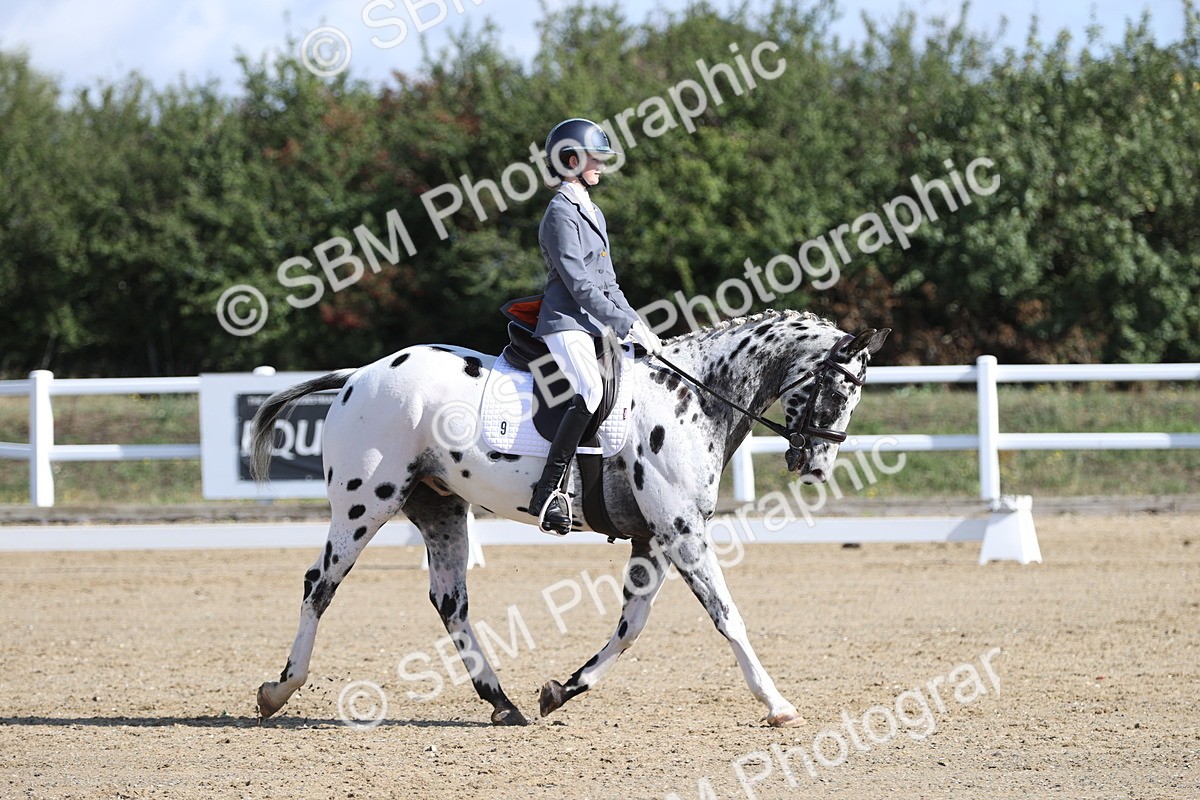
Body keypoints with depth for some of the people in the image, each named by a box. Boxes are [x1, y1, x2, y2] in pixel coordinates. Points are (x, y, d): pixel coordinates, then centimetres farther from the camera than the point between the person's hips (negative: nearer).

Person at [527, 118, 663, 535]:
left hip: (597, 325, 10)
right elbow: (581, 287, -15)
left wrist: (640, 327, 11)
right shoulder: (561, 214, -8)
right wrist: (628, 327, -16)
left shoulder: (593, 214, 22)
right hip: (566, 324, -10)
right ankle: (547, 491, -33)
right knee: (591, 391, -32)